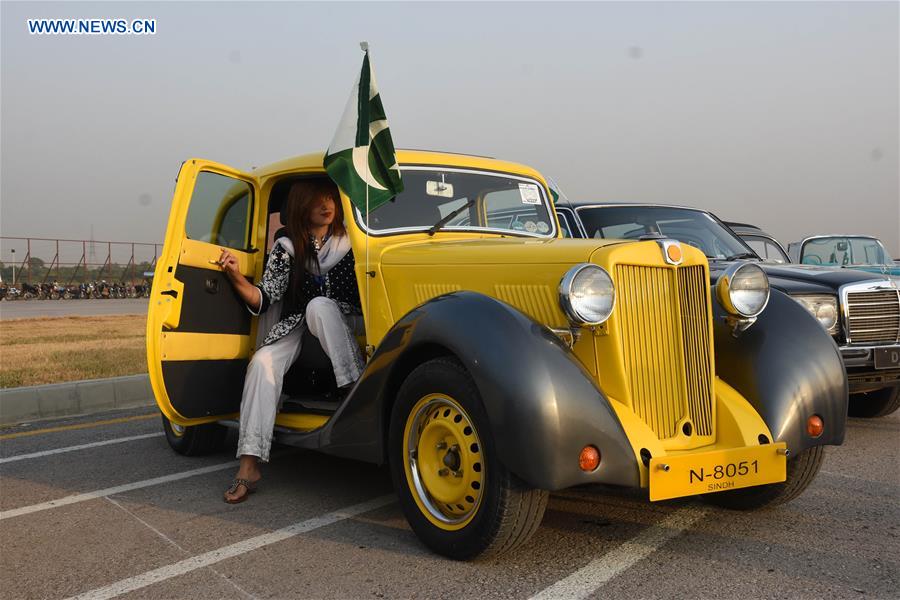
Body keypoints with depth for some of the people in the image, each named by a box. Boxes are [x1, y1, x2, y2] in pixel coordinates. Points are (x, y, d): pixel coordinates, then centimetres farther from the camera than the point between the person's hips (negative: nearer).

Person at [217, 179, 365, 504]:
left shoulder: (349, 241, 4)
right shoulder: (286, 247, 4)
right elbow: (263, 300, -4)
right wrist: (236, 276, -20)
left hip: (345, 326, -1)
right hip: (297, 328, 1)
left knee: (319, 305, -33)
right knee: (262, 362, -26)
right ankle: (249, 465, -31)